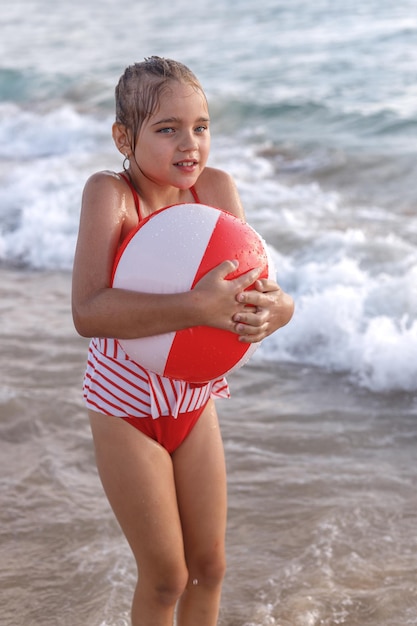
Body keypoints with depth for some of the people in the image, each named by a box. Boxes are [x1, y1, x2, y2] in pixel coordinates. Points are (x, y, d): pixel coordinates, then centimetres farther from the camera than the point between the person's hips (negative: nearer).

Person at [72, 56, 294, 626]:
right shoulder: (109, 193, -23)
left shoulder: (217, 188, -10)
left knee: (209, 566, 16)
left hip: (196, 403, 4)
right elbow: (88, 312, -37)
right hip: (127, 408, -4)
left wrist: (272, 307, -35)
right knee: (165, 578, 7)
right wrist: (197, 308, -47)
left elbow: (259, 286, -11)